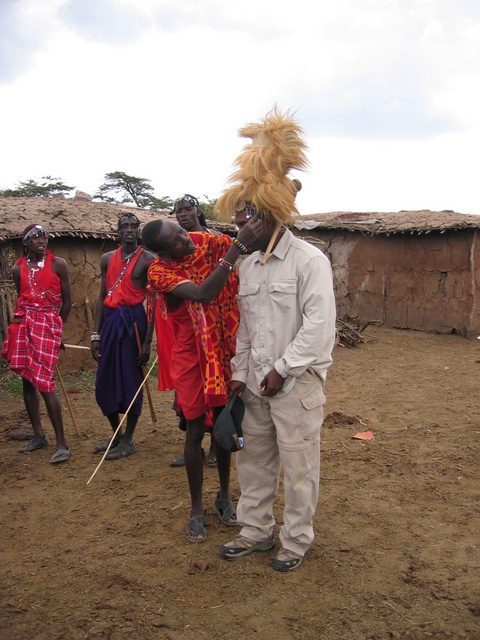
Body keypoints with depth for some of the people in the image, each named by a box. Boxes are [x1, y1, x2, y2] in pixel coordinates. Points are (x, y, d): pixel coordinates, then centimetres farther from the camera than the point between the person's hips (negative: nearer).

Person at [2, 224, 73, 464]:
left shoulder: (58, 264, -1)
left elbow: (67, 301, 5)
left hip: (48, 323, -5)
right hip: (23, 324, 5)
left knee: (44, 383, -13)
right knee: (27, 381, 8)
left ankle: (62, 444, -8)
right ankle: (38, 436, 20)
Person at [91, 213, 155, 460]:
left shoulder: (147, 260, -2)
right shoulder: (107, 259, 13)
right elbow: (102, 296, 14)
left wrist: (148, 340, -10)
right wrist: (96, 334, 8)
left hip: (133, 320, -5)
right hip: (110, 320, 5)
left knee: (131, 381, 1)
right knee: (105, 382, 9)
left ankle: (128, 440, 15)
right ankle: (116, 433, 29)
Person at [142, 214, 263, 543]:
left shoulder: (206, 242, -5)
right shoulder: (159, 272, -18)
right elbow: (203, 294, -34)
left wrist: (254, 230, -28)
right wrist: (237, 246, -39)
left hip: (224, 351, 4)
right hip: (192, 358, -3)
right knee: (196, 431, 5)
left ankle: (225, 496, 33)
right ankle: (197, 508, 22)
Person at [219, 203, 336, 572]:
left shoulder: (309, 260, -12)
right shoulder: (248, 264, 10)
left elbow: (319, 324, -19)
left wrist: (282, 369, -17)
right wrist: (239, 372, 9)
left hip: (296, 380, -7)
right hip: (257, 382, 7)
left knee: (298, 466, 5)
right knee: (253, 460, 16)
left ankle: (297, 541, 24)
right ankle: (256, 531, 34)